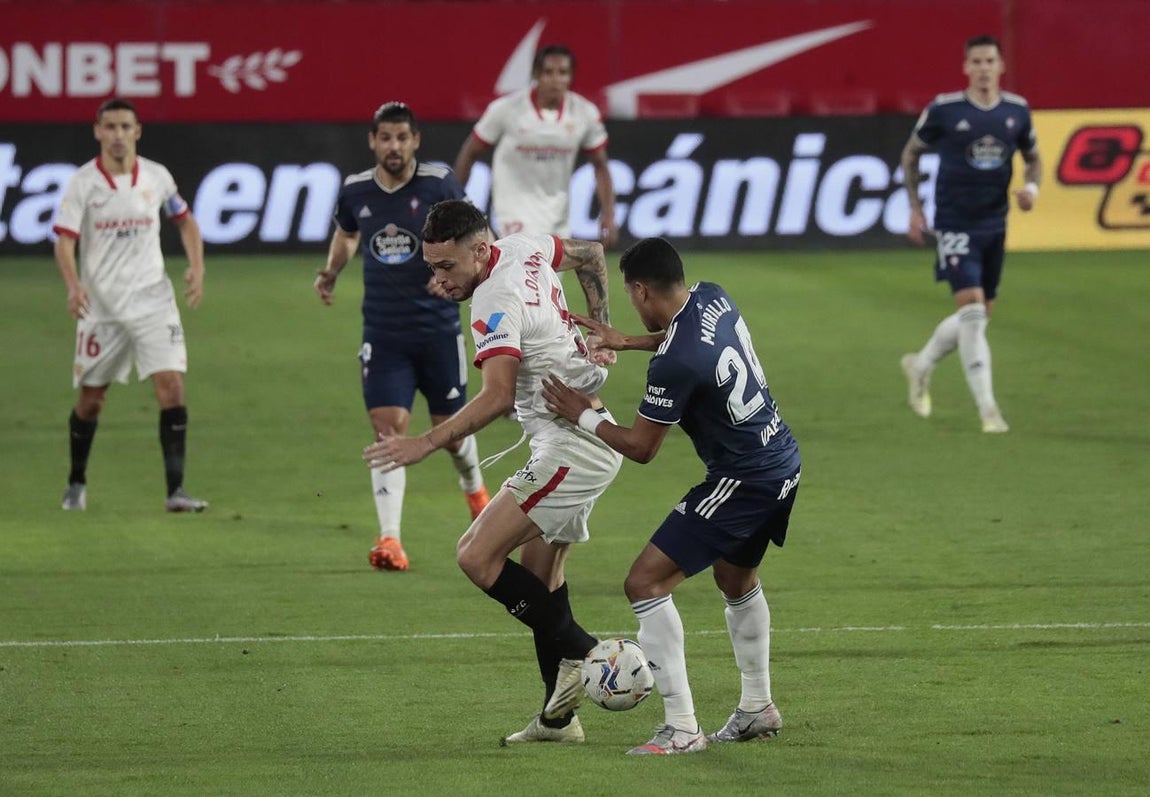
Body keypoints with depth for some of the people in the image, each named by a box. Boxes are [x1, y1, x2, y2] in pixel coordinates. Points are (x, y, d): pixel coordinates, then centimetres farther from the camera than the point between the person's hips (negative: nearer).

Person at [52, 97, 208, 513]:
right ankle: (76, 483, 31)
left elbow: (185, 220, 17)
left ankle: (175, 490, -14)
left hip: (152, 302, 1)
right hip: (100, 305, -1)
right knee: (90, 400, 8)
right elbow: (64, 241, -13)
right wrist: (73, 285, -31)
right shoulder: (82, 182, -7)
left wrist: (196, 265, 1)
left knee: (171, 385, -15)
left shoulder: (157, 177, 1)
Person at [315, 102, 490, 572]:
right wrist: (330, 272, 7)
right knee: (388, 428, -13)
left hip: (438, 326, -1)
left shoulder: (439, 185, -9)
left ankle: (474, 488, 45)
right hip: (382, 333, 1)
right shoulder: (355, 190, 0)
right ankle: (389, 540, -17)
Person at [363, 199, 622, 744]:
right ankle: (559, 716, 16)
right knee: (540, 579, 13)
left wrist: (425, 444, -34)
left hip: (570, 447, -10)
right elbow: (589, 254, 26)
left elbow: (498, 396, -32)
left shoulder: (495, 302, -21)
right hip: (588, 439, 10)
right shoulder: (526, 249, 6)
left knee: (477, 556, -15)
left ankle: (579, 654, -10)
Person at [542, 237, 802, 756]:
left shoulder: (674, 363, -26)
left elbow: (641, 448, -13)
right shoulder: (712, 299, -1)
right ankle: (757, 710, 41)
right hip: (782, 464, 10)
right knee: (737, 579, 31)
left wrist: (583, 416, 1)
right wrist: (626, 342, 23)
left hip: (742, 481, -10)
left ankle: (681, 729, -9)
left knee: (646, 582, -8)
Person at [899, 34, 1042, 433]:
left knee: (979, 316, 14)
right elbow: (911, 153, 5)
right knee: (971, 309, -16)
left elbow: (1032, 157, 16)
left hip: (994, 224, 5)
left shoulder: (1017, 111, 1)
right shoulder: (943, 110, -9)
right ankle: (987, 408, -15)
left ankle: (921, 364, 39)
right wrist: (915, 208, 1)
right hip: (955, 224, -5)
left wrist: (1032, 187, -6)